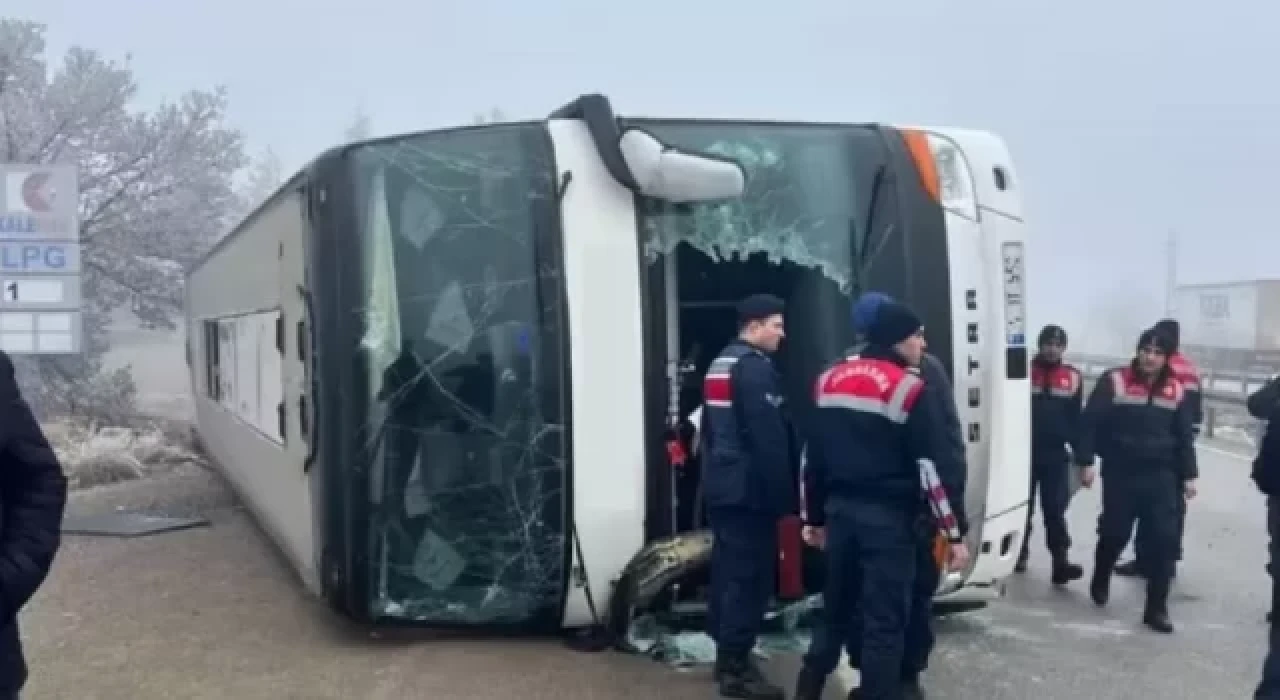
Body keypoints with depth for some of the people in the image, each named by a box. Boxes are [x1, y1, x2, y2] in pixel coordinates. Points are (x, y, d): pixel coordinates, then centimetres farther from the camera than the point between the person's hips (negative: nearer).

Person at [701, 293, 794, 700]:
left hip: (720, 486, 10)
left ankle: (726, 657, 23)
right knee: (749, 577, -5)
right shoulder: (754, 366, -15)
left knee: (728, 571, 15)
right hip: (749, 490, -10)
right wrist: (783, 495, -17)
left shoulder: (720, 364, 16)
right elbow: (770, 438, -20)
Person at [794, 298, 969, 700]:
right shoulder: (910, 390, -11)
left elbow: (811, 457, 14)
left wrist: (813, 517, 22)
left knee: (838, 608, 19)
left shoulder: (830, 380, 9)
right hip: (888, 519, -7)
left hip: (840, 512, 7)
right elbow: (935, 468, -13)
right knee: (885, 619, 0)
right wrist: (955, 532, -7)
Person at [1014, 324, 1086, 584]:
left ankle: (1060, 562, -5)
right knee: (1022, 506, 12)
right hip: (1024, 453, -1)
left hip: (1056, 456, 1)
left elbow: (1076, 420, 9)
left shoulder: (1072, 377, 5)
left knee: (1055, 509, -2)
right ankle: (1019, 553, 28)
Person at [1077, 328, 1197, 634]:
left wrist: (1188, 475, 8)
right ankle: (1100, 580, 38)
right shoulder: (1114, 381, -7)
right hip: (1119, 474, -2)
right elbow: (1091, 422, -7)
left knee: (1164, 539, -3)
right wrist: (1086, 461, -12)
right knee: (1114, 534, 8)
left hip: (1161, 477, 3)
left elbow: (1184, 436, 11)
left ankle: (1156, 608, 7)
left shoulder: (1176, 390, 4)